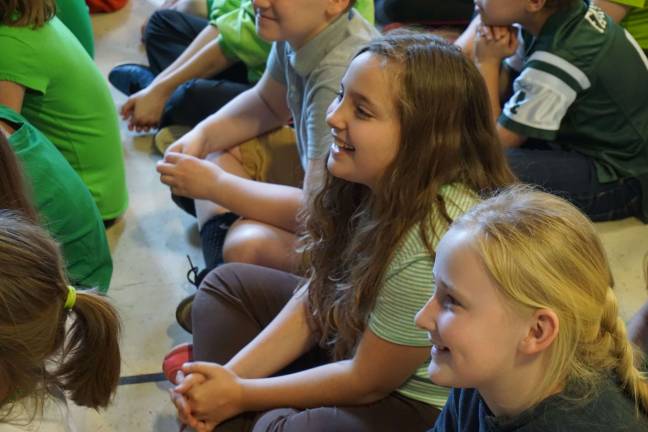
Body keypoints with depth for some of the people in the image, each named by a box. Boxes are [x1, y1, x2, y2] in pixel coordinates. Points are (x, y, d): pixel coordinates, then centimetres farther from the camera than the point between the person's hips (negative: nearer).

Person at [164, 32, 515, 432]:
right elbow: (315, 295, 0)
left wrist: (240, 395, -13)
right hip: (356, 339, 9)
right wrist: (230, 375, -10)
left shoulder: (430, 247, -35)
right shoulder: (381, 179, -12)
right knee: (228, 284, 11)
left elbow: (367, 382, -21)